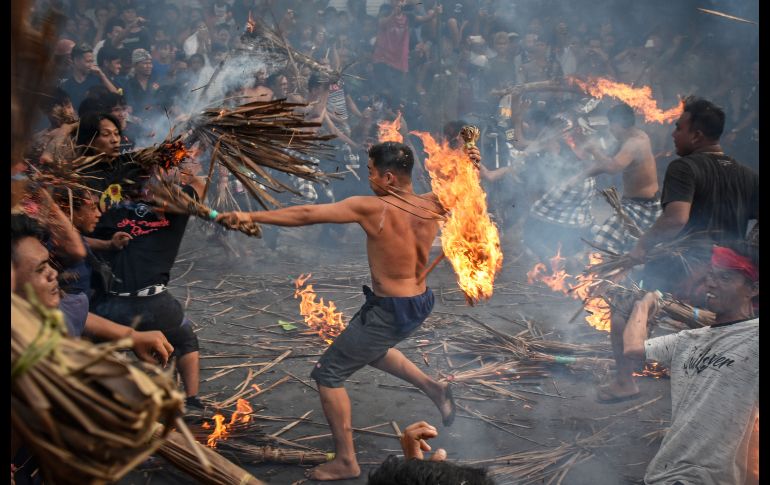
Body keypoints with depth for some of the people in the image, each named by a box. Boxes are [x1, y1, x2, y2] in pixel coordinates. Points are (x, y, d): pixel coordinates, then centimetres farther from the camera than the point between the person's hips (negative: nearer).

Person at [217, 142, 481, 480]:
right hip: (420, 304, 8)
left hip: (389, 312, -8)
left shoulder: (372, 208, -21)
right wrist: (471, 166, 0)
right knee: (371, 349, 36)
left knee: (328, 375, 6)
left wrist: (251, 216, -17)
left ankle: (346, 462, 11)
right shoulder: (433, 206, -4)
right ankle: (433, 388, 29)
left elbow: (307, 215, -21)